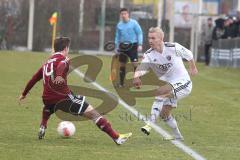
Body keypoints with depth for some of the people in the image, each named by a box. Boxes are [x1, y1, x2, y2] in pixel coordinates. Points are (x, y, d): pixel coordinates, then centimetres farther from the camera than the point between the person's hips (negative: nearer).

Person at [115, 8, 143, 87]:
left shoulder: (134, 23, -5)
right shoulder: (119, 25, 7)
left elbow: (139, 33, -4)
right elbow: (117, 36, 17)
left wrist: (140, 45, -11)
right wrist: (117, 46, 14)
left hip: (132, 45, -4)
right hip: (123, 46, 4)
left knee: (135, 64, -12)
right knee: (122, 64, 5)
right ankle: (121, 83, 14)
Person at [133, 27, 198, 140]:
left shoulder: (173, 48, -16)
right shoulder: (149, 55, -8)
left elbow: (189, 55, 4)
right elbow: (142, 67, -27)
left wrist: (193, 68, 20)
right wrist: (136, 76, -50)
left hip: (182, 82, -7)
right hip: (168, 86, 7)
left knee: (160, 92, -32)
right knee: (164, 114, 11)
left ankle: (150, 124, -37)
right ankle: (178, 136, 34)